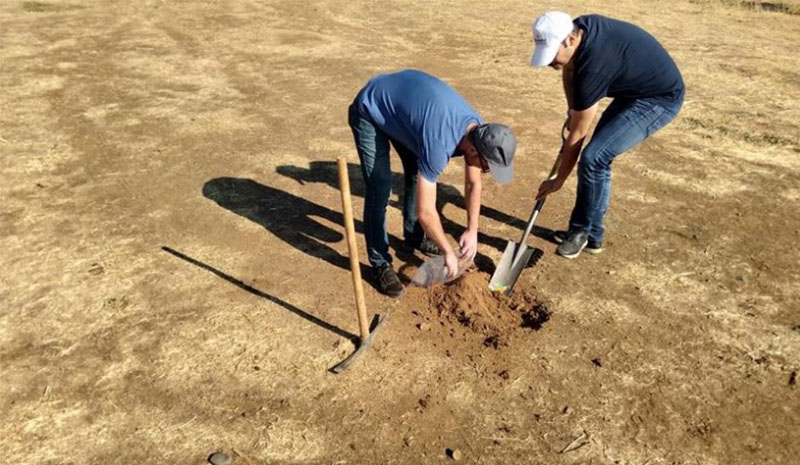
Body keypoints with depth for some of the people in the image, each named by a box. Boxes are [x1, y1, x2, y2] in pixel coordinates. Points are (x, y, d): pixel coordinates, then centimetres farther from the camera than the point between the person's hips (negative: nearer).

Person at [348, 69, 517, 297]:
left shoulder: (478, 130, -14)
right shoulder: (439, 144, -39)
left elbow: (473, 184, 2)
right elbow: (425, 211, -32)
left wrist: (472, 230, -3)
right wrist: (448, 252, -19)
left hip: (398, 103, 8)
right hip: (369, 111, -8)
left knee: (418, 174, 12)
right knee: (380, 189, -13)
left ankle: (414, 236, 32)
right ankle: (380, 263, 0)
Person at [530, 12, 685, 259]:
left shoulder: (594, 64, -33)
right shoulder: (578, 27, -11)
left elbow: (577, 135, -23)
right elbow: (569, 69, 13)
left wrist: (558, 180, -12)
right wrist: (573, 109, 3)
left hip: (660, 98, -9)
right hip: (637, 87, 9)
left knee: (593, 158, -19)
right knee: (597, 156, 6)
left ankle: (582, 230, 3)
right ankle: (592, 235, 16)